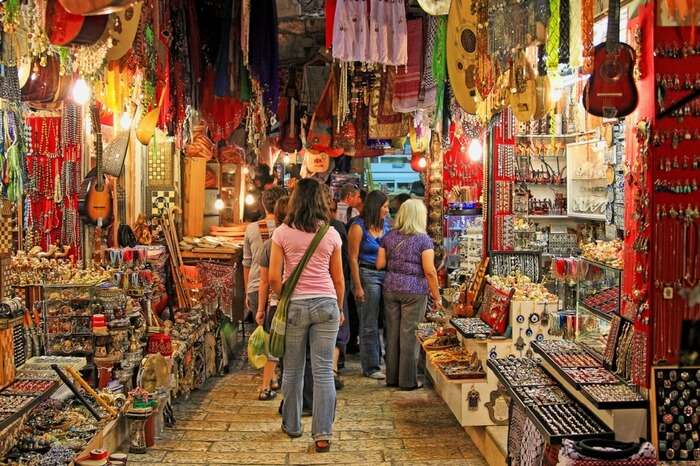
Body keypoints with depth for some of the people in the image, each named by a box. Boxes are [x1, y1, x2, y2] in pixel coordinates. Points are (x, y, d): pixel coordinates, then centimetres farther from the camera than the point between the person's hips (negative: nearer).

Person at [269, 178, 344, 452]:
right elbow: (339, 280, 7)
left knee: (292, 370, 13)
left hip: (295, 305, -1)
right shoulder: (331, 234, 1)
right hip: (326, 304, 1)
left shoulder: (282, 233, -3)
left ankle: (292, 425, 28)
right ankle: (323, 435, 4)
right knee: (323, 371, 3)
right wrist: (339, 309, 20)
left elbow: (274, 278, -5)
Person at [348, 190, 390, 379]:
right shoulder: (358, 227, -9)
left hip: (385, 275, 6)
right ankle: (370, 367, 10)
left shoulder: (385, 225, 10)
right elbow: (353, 258, -10)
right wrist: (358, 287, -13)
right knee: (369, 325, 1)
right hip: (367, 275, -6)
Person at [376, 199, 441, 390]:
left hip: (391, 288, 4)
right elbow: (429, 271, -12)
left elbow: (380, 264, 5)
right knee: (409, 334, 2)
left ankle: (392, 377, 20)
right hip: (414, 290, -4)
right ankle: (408, 380, 8)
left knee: (392, 332, 12)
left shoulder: (389, 237, 5)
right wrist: (436, 296, -4)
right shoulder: (423, 239, -9)